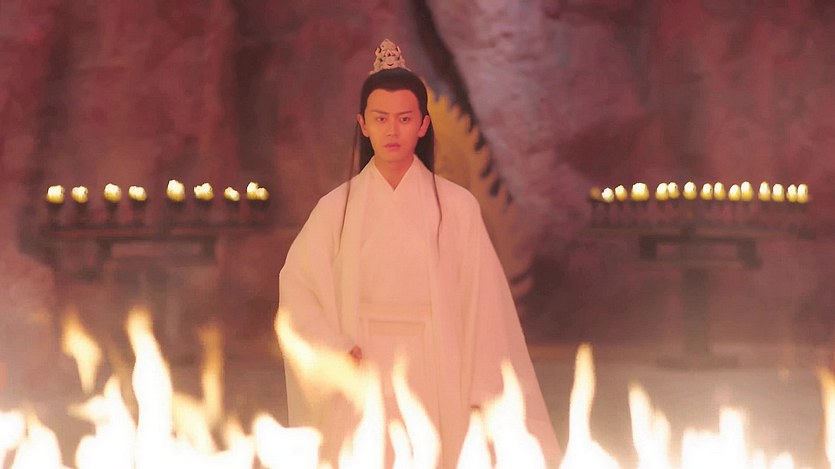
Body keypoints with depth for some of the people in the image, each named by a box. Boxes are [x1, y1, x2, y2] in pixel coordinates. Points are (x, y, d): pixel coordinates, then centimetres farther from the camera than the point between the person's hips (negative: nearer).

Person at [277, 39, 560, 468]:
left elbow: (483, 306, -3)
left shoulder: (456, 207, -2)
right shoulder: (336, 208, 3)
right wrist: (336, 351, -11)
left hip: (435, 381, -1)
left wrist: (487, 400, -6)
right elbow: (297, 291, 4)